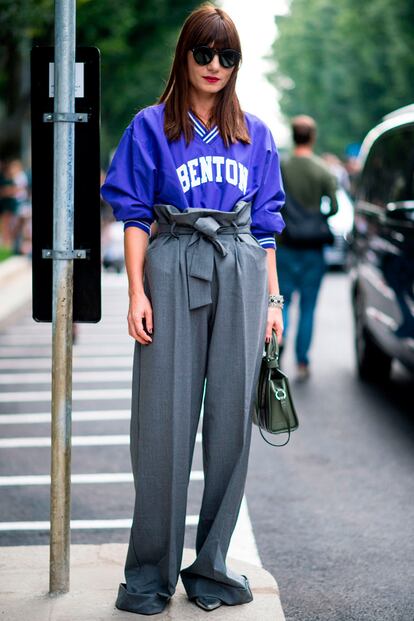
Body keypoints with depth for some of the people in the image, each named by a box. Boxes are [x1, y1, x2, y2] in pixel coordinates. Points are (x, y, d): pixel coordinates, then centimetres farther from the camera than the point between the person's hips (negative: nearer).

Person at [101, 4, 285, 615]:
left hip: (241, 276, 3)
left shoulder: (256, 135, 15)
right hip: (174, 271, -2)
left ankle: (212, 566, 14)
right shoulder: (151, 128, 7)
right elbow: (135, 216, 2)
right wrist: (138, 293, -7)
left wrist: (272, 298, 9)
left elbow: (266, 225, 15)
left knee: (231, 418, 3)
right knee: (165, 422, -3)